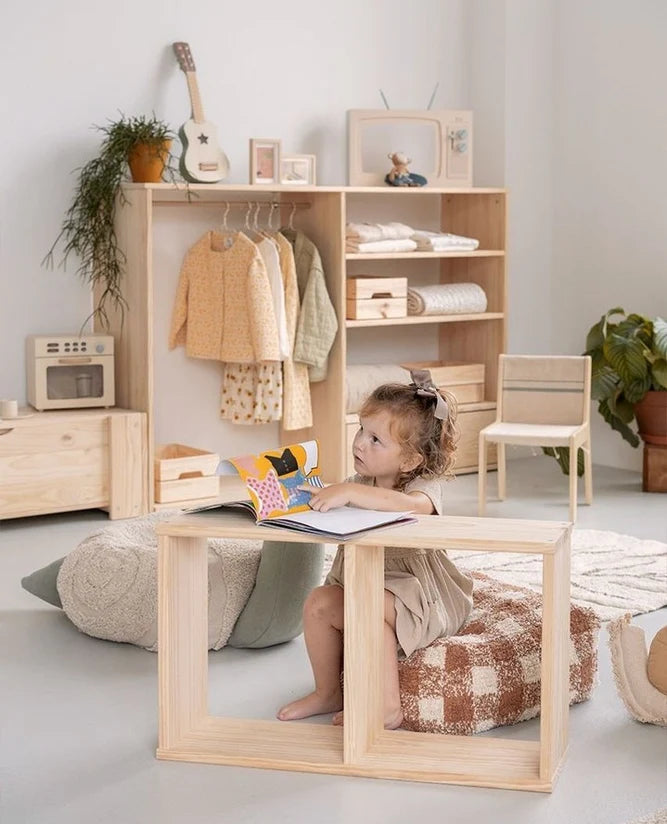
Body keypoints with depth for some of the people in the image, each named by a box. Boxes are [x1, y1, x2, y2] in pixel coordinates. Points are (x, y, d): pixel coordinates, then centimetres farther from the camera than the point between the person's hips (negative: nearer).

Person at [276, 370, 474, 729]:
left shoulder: (425, 485, -18)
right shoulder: (360, 482, 6)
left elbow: (411, 505, -42)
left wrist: (349, 492, -48)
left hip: (416, 594, -8)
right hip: (362, 583, 8)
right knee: (318, 602, -8)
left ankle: (388, 709, -21)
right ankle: (328, 692, 11)